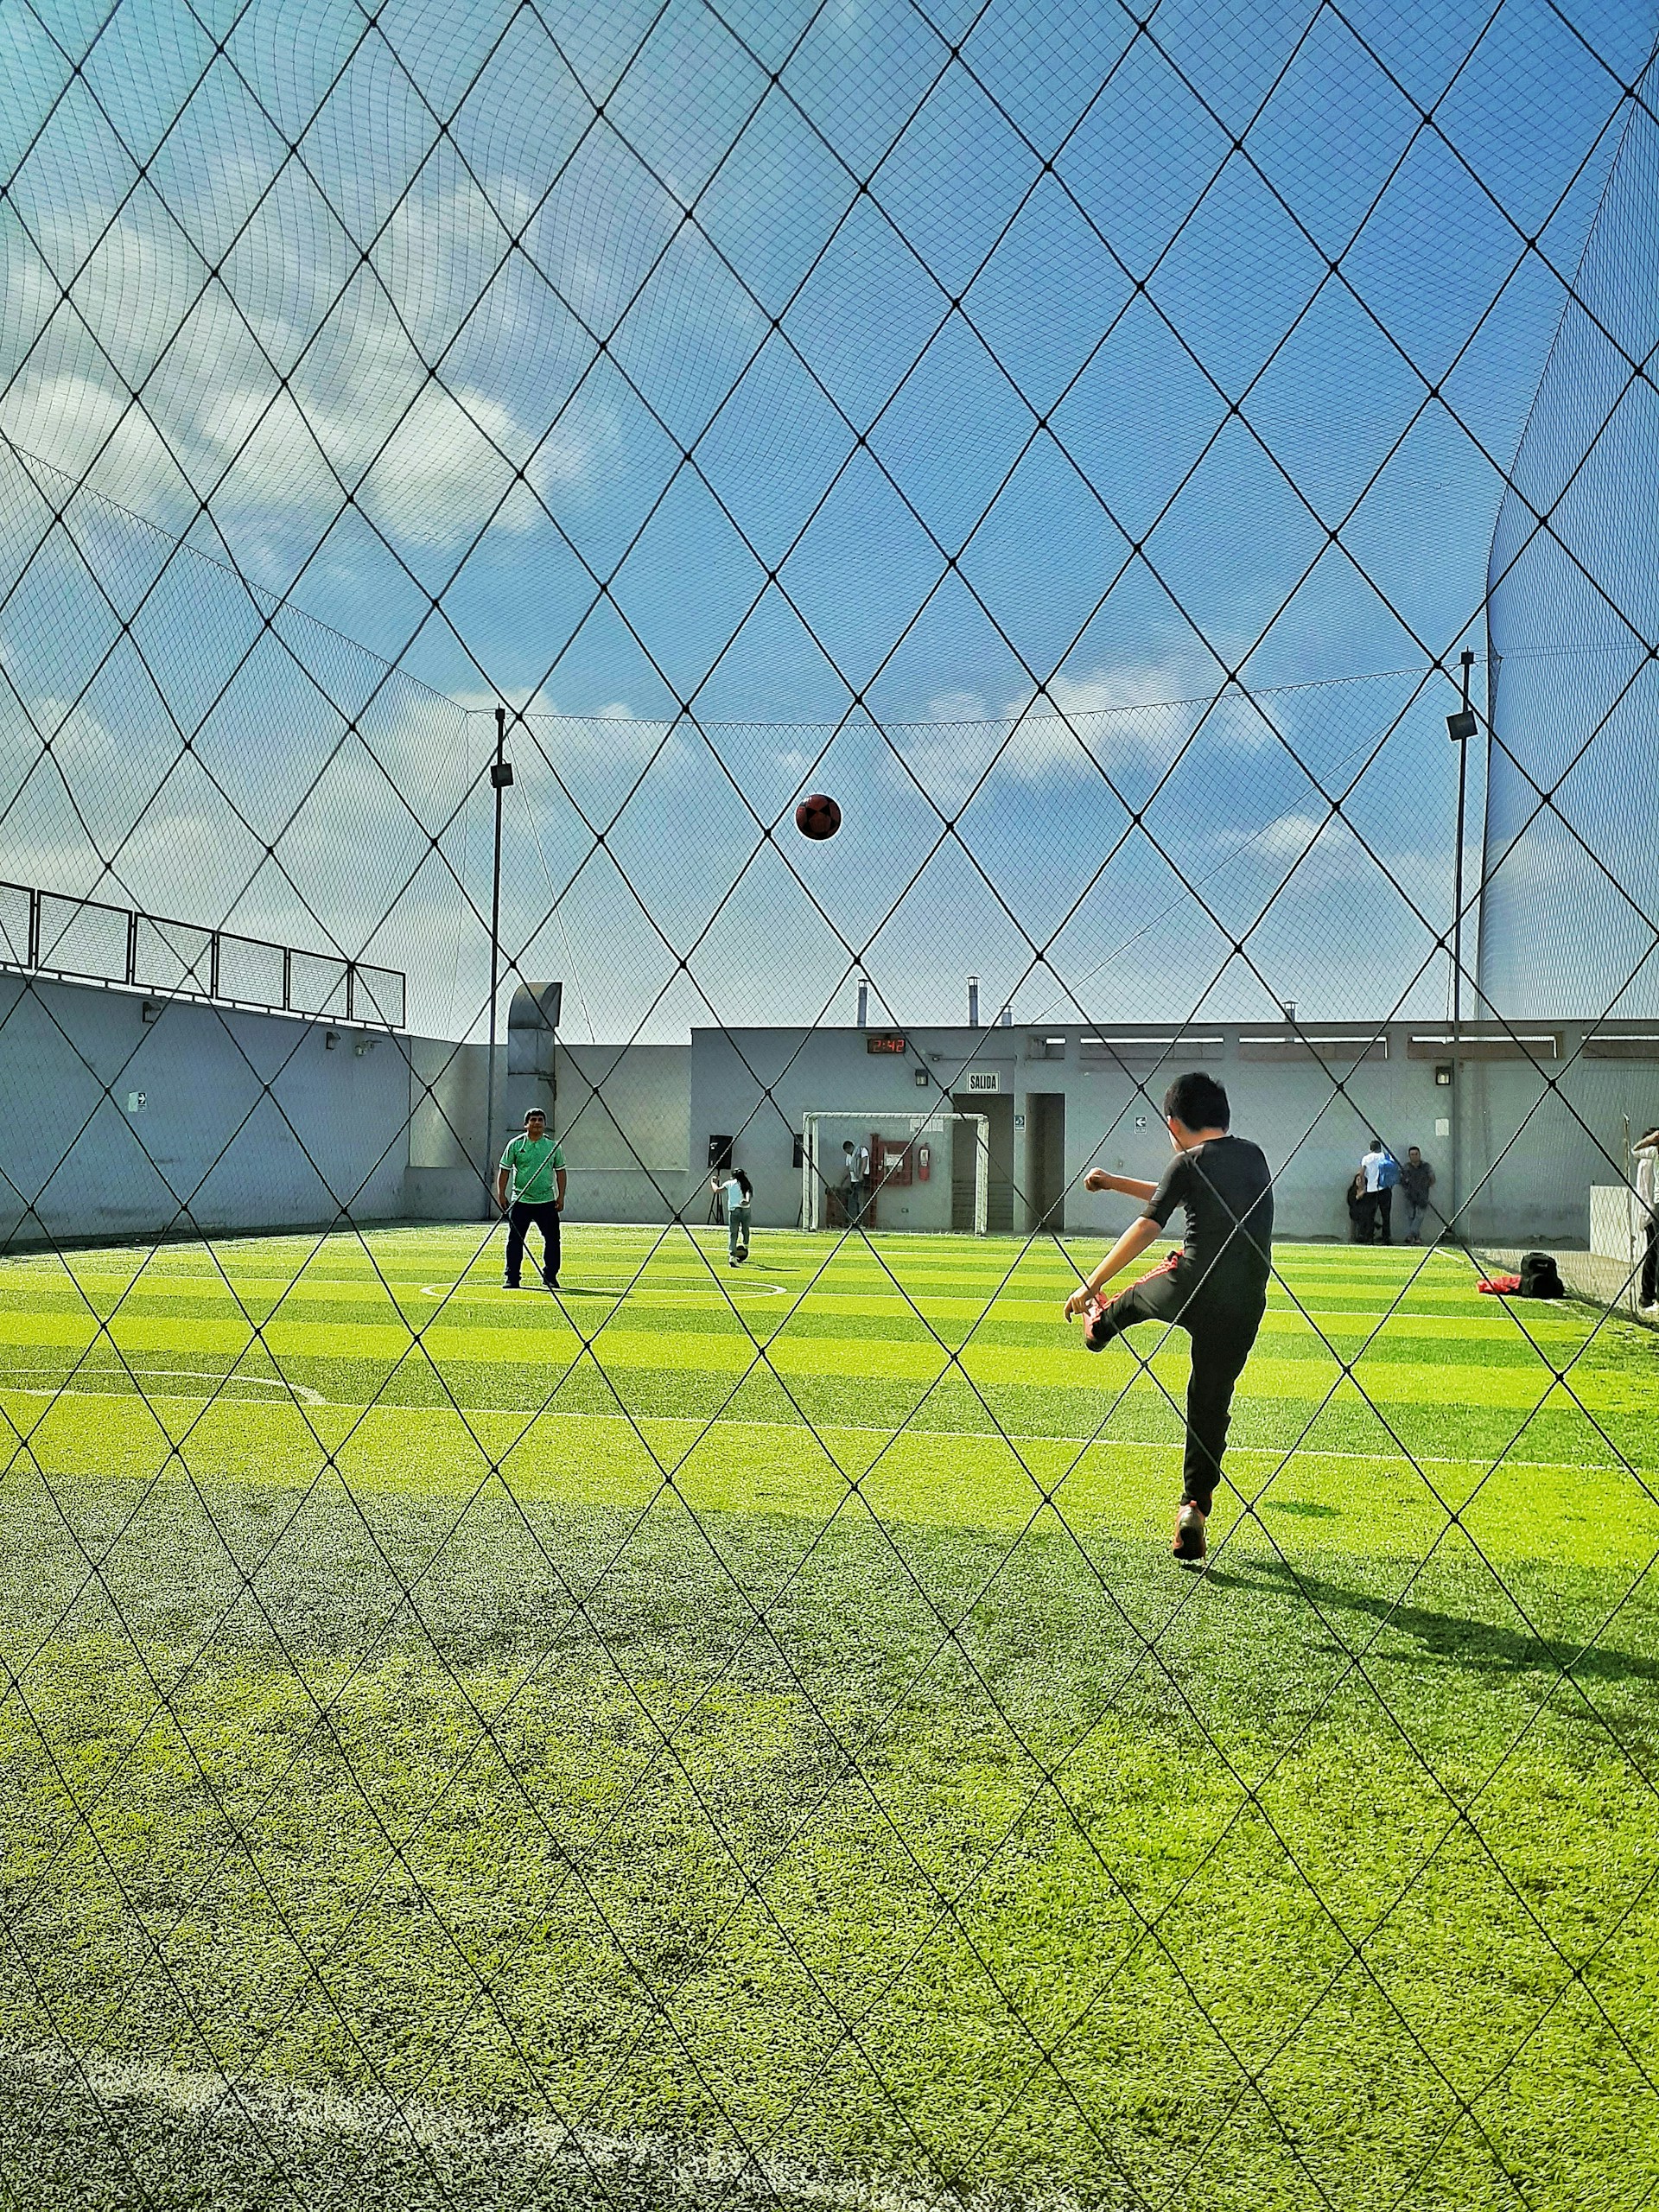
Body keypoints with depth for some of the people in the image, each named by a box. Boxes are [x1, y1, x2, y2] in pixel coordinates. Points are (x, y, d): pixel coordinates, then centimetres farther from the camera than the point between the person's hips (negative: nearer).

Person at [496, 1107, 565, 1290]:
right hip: (520, 1200, -1)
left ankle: (550, 1277, 13)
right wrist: (501, 1194, -2)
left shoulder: (553, 1145, 6)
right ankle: (511, 1278, 8)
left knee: (552, 1240, 1)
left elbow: (560, 1171, 11)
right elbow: (504, 1170, 4)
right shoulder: (515, 1144, 1)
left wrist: (561, 1196, 5)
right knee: (515, 1240, 0)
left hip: (547, 1201, 1)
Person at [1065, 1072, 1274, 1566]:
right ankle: (1194, 1509, 3)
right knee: (1210, 1407, 11)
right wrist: (1114, 1182, 34)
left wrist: (1091, 1284, -7)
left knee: (1137, 1294, 31)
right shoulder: (1254, 1155, 16)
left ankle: (1099, 1326, 63)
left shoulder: (1190, 1162, -5)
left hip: (1191, 1289, -4)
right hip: (1244, 1308, 4)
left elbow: (1147, 1229, -12)